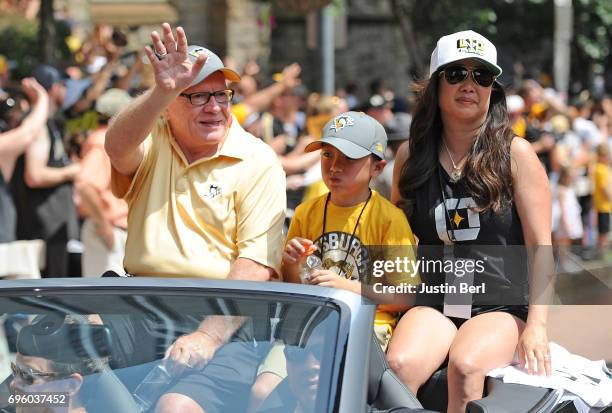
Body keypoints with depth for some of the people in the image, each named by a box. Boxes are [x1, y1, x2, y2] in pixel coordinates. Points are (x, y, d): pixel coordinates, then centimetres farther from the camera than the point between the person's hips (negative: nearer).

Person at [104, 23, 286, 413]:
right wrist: (163, 91, -33)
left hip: (225, 317, -4)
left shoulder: (258, 162, 1)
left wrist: (208, 335, -20)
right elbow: (118, 148, -16)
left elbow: (256, 265, -9)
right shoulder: (150, 141, 10)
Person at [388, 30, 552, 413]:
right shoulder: (412, 155, 10)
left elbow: (540, 246, -2)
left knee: (466, 366, -34)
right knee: (400, 365, -31)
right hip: (433, 304, 2)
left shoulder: (515, 153, 1)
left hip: (502, 307, -2)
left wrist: (537, 325, -12)